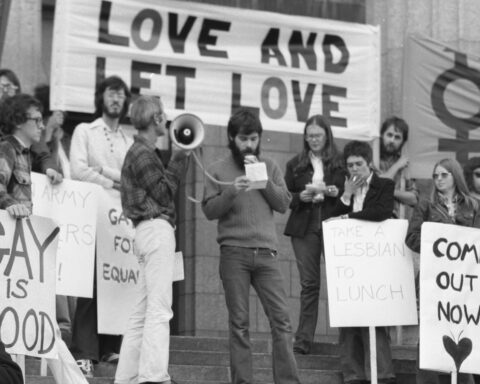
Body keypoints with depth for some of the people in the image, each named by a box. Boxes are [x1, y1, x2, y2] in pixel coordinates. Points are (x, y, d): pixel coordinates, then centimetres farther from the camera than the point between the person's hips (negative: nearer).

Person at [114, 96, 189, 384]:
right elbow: (164, 193, -11)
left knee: (143, 311, 10)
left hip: (150, 229, 10)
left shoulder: (142, 152, 22)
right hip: (157, 228, -10)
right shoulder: (143, 154, -9)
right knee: (159, 308, -14)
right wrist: (179, 160, -6)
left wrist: (179, 158, 12)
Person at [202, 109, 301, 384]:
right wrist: (232, 191, -14)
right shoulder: (219, 170, 8)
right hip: (234, 253, -2)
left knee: (281, 318, -6)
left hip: (266, 252, 2)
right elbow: (209, 210, 1)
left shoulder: (269, 167, 14)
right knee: (239, 322, -1)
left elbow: (284, 204, 6)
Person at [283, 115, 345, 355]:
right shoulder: (295, 164, 12)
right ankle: (304, 340, 0)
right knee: (309, 283, 0)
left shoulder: (340, 164, 6)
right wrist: (301, 197, -9)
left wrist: (336, 192, -15)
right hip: (304, 227, 1)